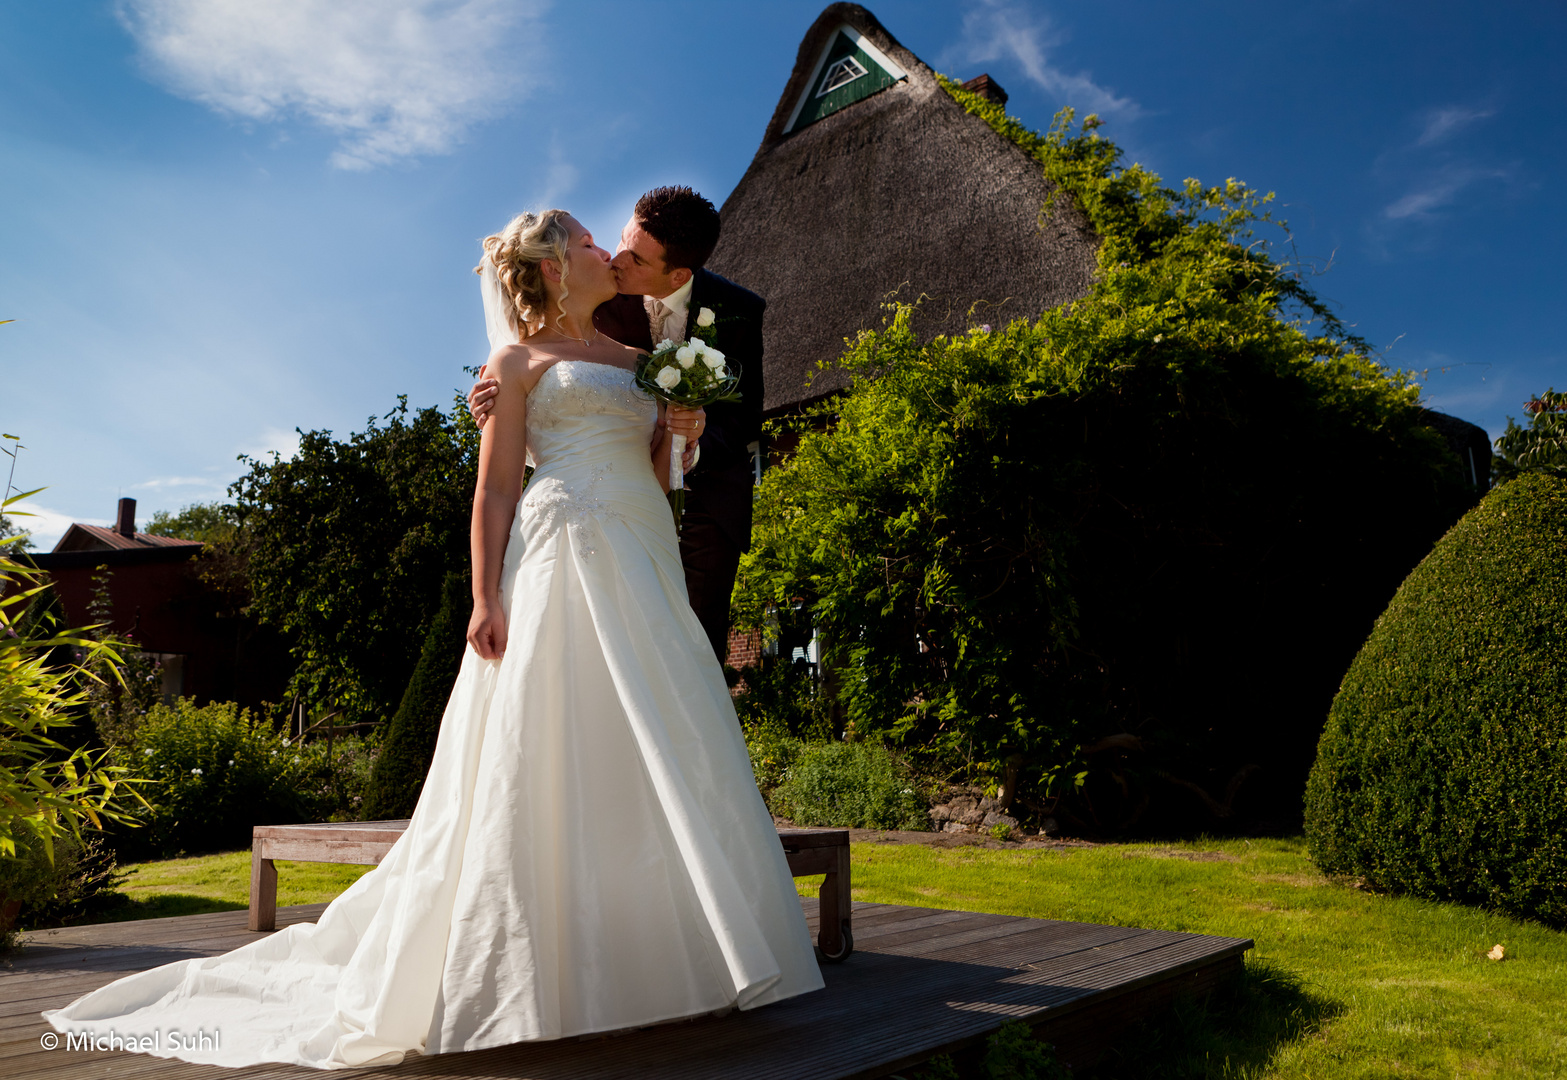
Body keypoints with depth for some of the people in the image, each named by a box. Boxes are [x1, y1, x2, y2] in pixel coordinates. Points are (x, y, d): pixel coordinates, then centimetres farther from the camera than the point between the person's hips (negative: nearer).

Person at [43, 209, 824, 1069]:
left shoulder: (638, 358, 24)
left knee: (654, 756, 2)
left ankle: (654, 954, 10)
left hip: (646, 564, 6)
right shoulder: (519, 361, 7)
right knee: (552, 758, -8)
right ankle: (539, 973, 2)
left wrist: (679, 434, 6)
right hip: (565, 556, -6)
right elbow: (495, 491, -1)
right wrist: (486, 599, -11)